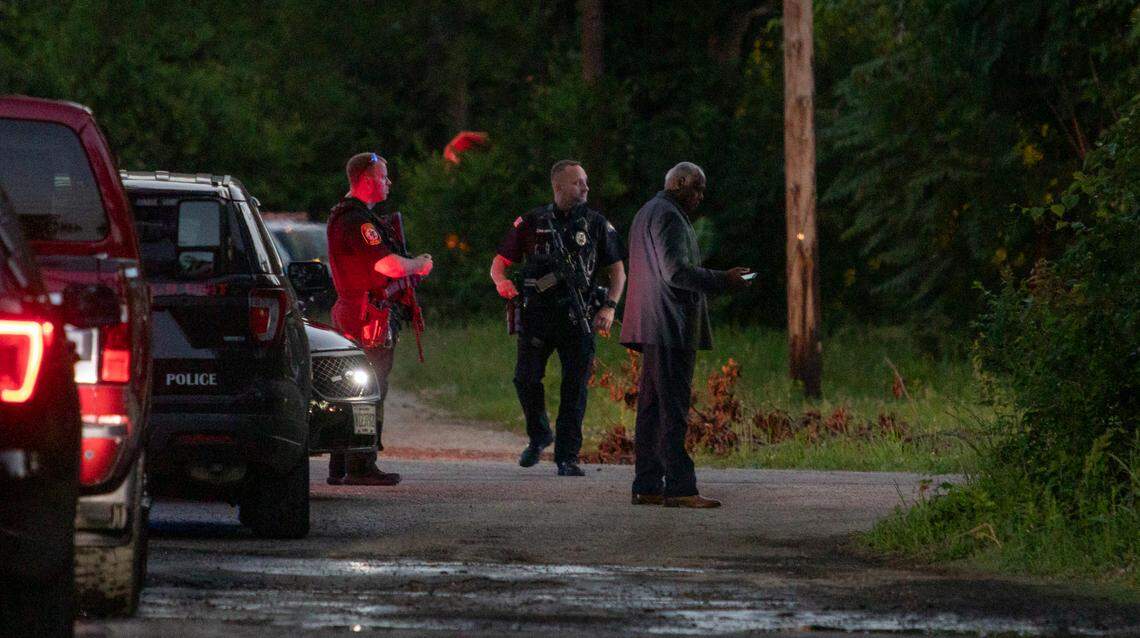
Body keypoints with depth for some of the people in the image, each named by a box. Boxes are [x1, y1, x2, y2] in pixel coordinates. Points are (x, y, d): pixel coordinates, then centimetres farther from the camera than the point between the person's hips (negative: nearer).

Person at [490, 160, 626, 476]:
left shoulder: (596, 224, 8)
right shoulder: (532, 222, 7)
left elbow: (617, 271, 10)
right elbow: (499, 262, 10)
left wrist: (610, 307, -6)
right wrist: (502, 281, -14)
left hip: (578, 319, 0)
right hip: (537, 316, 0)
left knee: (575, 387, -3)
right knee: (526, 379, -7)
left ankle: (567, 457, 3)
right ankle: (539, 436, 19)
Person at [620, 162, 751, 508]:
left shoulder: (648, 213, 22)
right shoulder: (668, 217, -12)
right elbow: (675, 271, -21)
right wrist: (723, 279, -18)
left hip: (653, 326, 11)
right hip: (671, 327, -11)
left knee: (652, 407, 10)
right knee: (673, 408, -12)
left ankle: (647, 486, 10)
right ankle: (679, 488, -15)